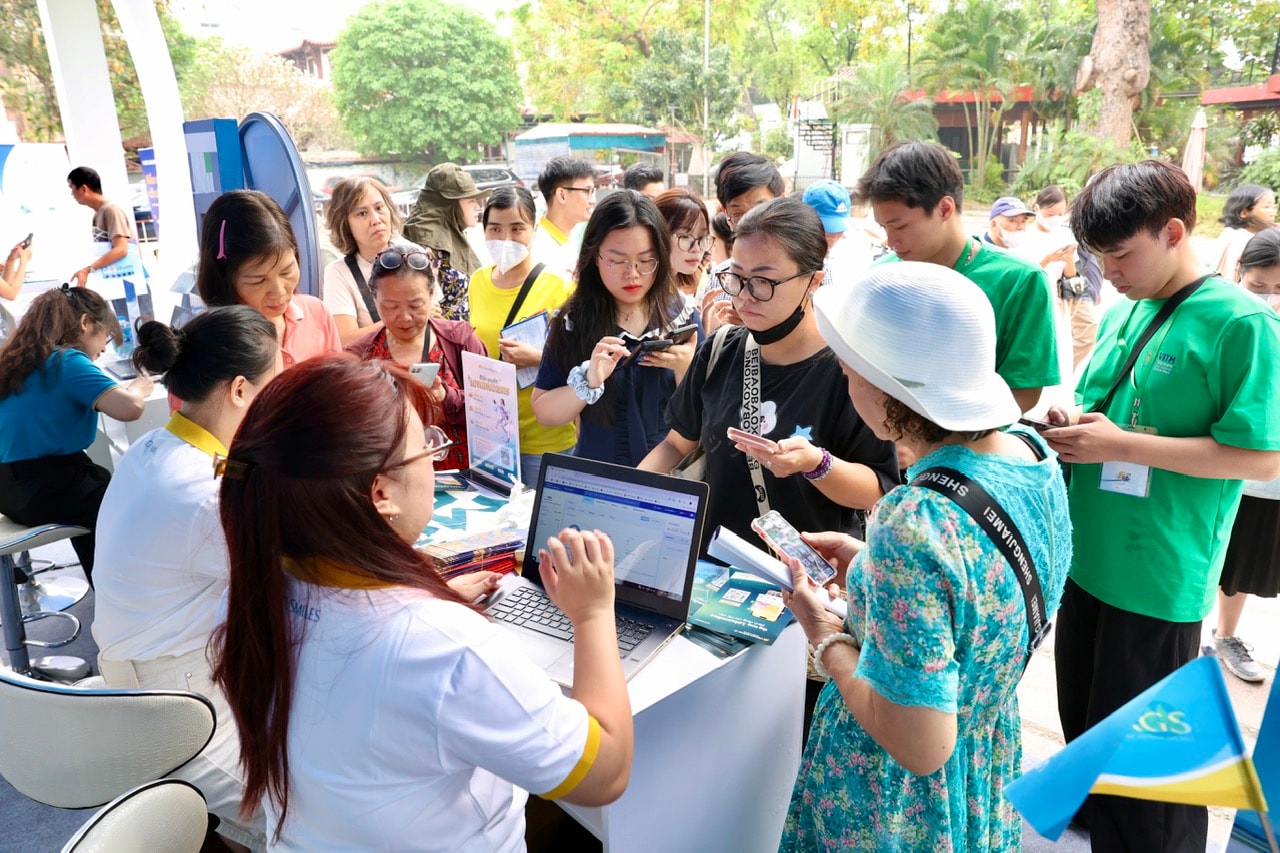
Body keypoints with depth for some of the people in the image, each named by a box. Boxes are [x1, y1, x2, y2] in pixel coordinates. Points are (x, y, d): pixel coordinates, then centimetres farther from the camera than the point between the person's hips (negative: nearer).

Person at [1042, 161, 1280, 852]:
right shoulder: (1121, 313, 7)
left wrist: (1118, 444, -22)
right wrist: (1072, 425, -4)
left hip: (1158, 581, -7)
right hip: (1087, 560, 7)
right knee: (1082, 723, 24)